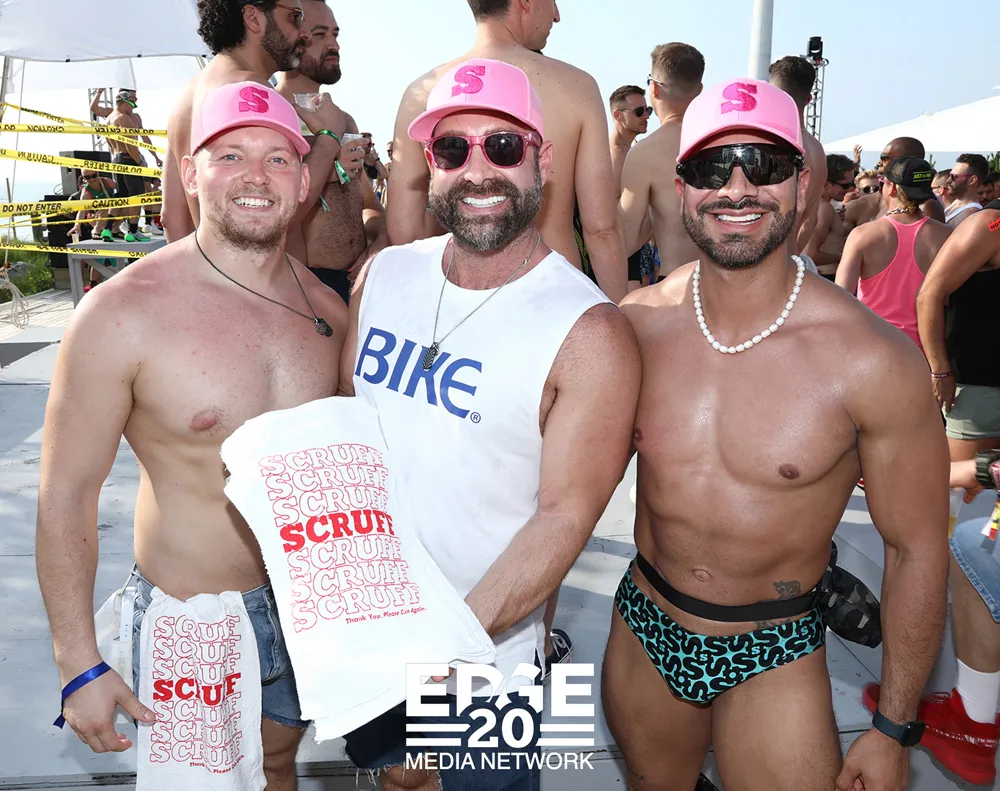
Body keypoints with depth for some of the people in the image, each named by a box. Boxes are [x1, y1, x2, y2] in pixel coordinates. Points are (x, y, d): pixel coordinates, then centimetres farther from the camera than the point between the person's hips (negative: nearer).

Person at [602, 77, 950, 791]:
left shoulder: (873, 359, -20)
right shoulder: (635, 323, -11)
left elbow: (917, 549, -10)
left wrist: (894, 731, -4)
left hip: (774, 658, -3)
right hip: (643, 632, 4)